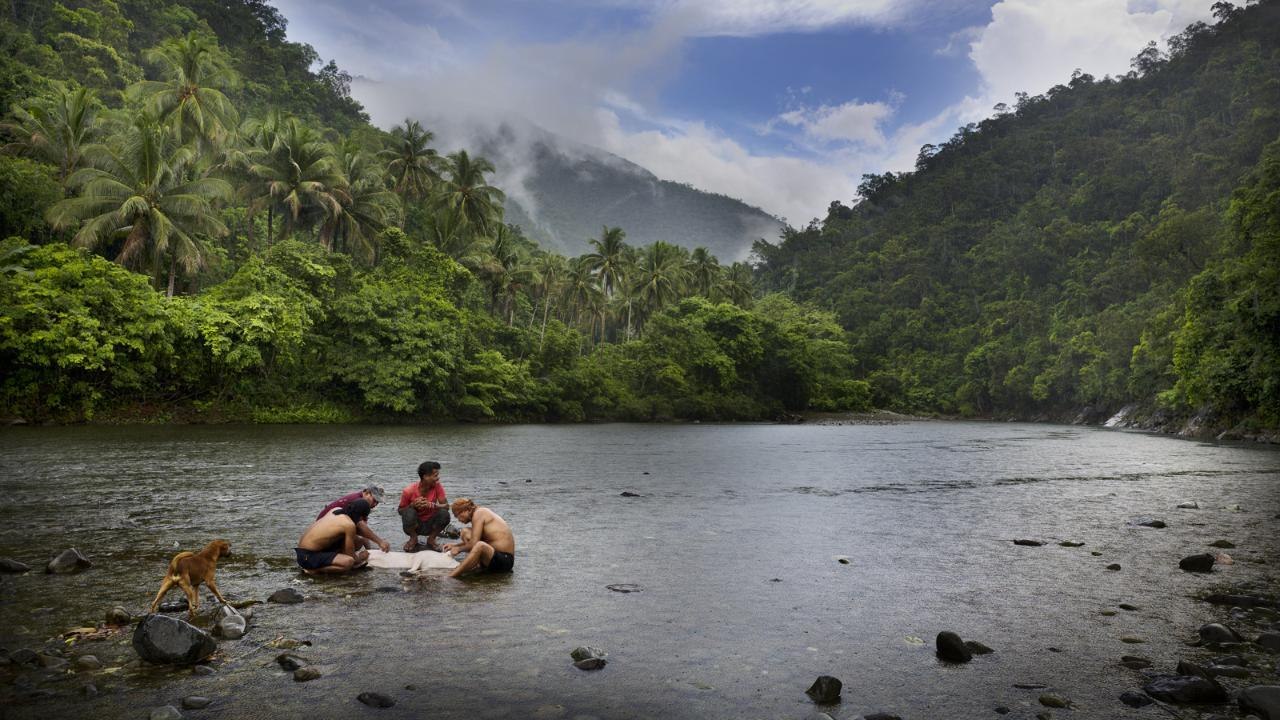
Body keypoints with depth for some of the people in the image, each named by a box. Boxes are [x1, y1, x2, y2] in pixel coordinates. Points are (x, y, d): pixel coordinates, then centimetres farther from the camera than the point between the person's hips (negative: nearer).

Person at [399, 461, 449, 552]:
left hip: (430, 524, 2)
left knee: (444, 514, -27)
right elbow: (400, 511, -7)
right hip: (414, 525, -2)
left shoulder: (437, 487, -12)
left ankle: (431, 540, 0)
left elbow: (446, 506, -15)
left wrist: (433, 505, -35)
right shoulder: (408, 491, -18)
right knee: (409, 513, -33)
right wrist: (412, 505, -28)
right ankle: (413, 539, -3)